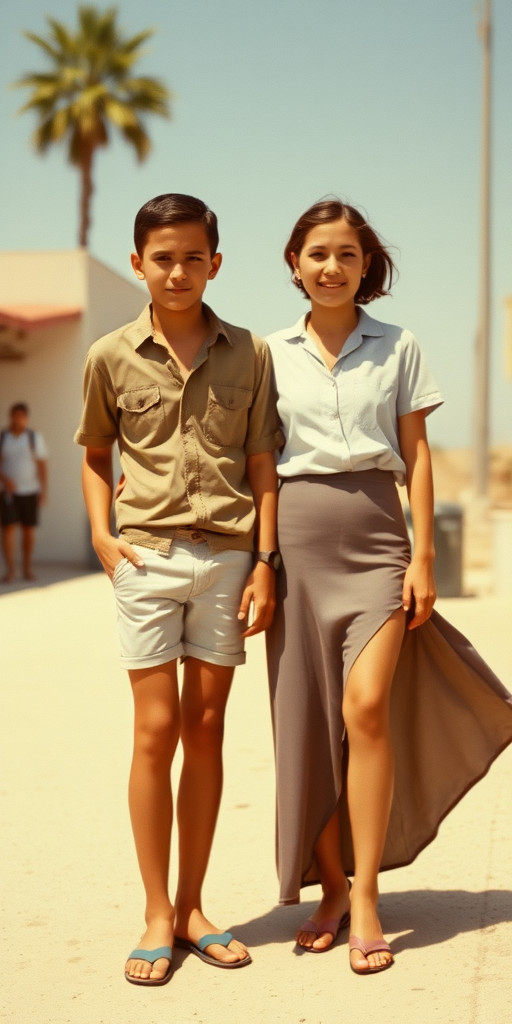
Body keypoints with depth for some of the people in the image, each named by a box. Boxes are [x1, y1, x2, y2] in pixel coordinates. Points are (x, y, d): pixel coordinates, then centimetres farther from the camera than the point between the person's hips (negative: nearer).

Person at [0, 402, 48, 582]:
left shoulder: (35, 437, 1)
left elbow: (43, 465, 1)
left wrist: (44, 490, -5)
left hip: (30, 492, 0)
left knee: (28, 529, 5)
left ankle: (27, 568, 18)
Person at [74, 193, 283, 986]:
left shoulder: (249, 355, 5)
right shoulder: (111, 357, 4)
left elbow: (262, 466, 6)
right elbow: (95, 456, 16)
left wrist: (264, 562, 0)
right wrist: (102, 537, 2)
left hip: (228, 557, 1)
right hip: (147, 557, -1)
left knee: (206, 731, 7)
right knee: (157, 729, -2)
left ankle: (193, 908, 17)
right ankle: (157, 915, 9)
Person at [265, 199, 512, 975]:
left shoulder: (397, 348, 7)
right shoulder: (271, 353, 9)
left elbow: (416, 454, 6)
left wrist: (423, 555, -2)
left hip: (376, 538, -1)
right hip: (298, 539, 2)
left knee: (366, 708, -15)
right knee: (307, 721, 3)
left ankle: (367, 898, -6)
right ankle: (331, 886, 16)